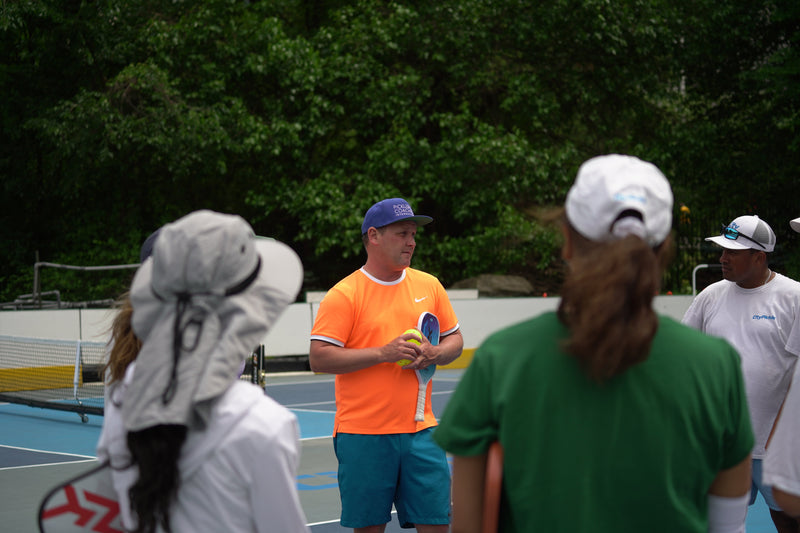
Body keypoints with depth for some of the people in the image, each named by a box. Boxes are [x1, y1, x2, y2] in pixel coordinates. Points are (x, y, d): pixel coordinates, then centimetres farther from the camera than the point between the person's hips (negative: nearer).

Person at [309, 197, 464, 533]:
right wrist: (382, 353, -17)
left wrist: (434, 355, -4)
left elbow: (455, 339, 19)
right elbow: (318, 358, -12)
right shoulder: (344, 295, -6)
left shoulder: (429, 286, 10)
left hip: (420, 430, 4)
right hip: (363, 435, -4)